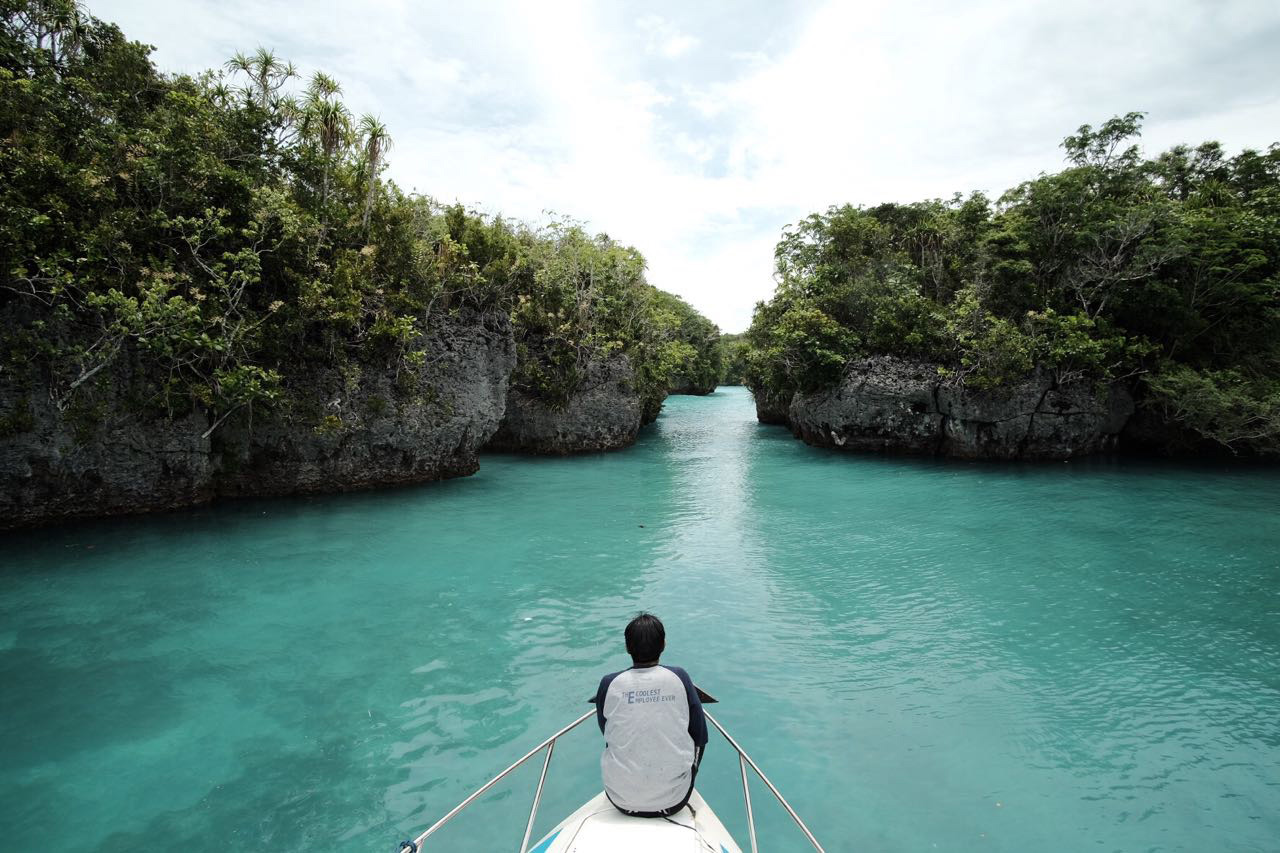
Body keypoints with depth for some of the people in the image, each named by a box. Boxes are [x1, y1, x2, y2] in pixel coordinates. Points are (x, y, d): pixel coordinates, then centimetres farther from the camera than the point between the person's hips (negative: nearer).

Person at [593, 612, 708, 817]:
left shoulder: (609, 684, -11)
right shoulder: (679, 677, -11)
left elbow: (606, 731, 6)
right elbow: (700, 736, -2)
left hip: (621, 801, 1)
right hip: (674, 800, 0)